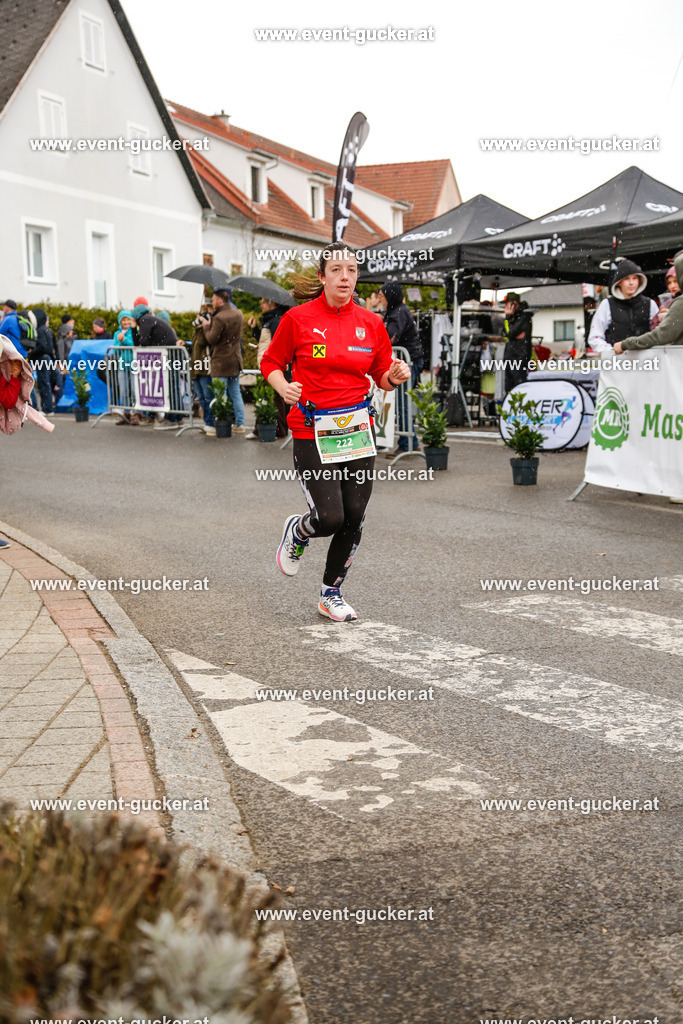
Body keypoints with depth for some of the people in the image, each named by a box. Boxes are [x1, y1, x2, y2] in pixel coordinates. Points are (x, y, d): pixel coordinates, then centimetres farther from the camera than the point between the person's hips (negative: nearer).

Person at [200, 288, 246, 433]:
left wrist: (206, 326, 0)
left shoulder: (219, 318, -19)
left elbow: (212, 339, -16)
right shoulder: (237, 314, 8)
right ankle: (240, 424, 16)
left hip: (221, 361, -8)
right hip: (235, 359, 8)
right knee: (235, 392, 14)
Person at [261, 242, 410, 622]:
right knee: (329, 518, -12)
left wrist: (396, 376, -8)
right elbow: (271, 363, 6)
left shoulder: (371, 322, 5)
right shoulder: (298, 318, -4)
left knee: (354, 518, 3)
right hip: (312, 431, -4)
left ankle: (332, 594, 24)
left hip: (358, 428, 4)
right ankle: (297, 532, 26)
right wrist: (284, 388, -14)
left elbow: (382, 377, 14)